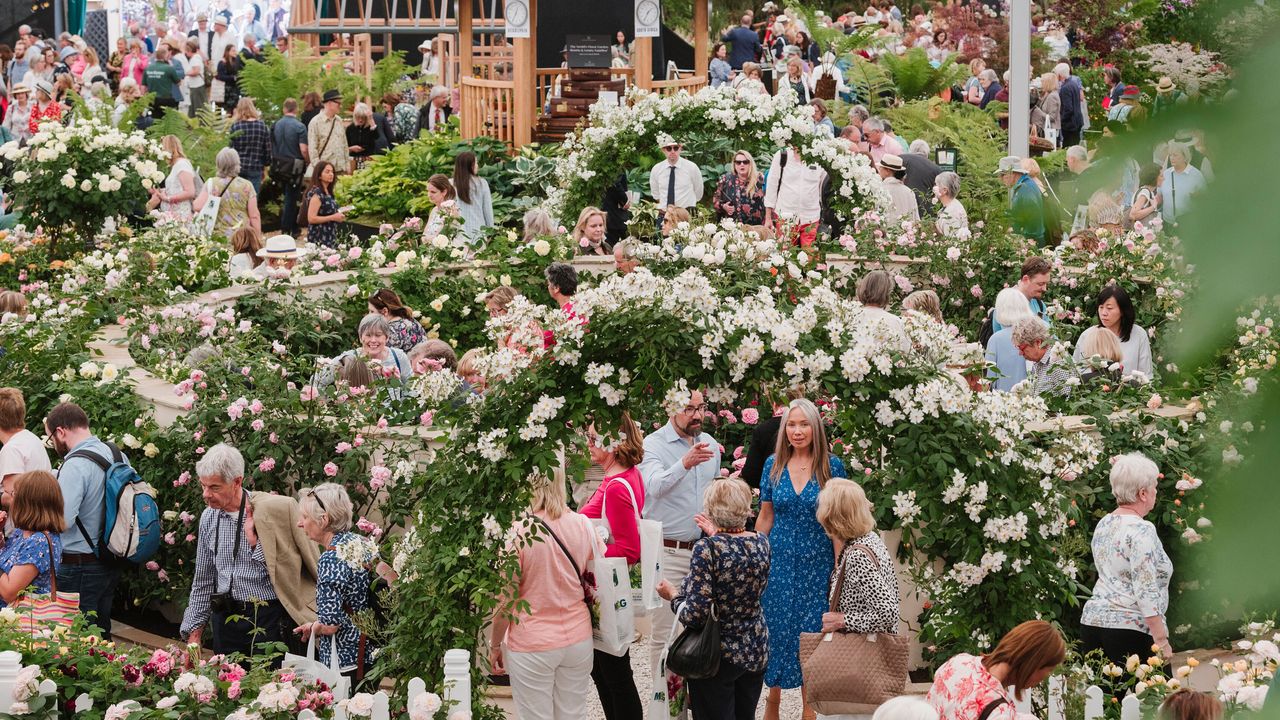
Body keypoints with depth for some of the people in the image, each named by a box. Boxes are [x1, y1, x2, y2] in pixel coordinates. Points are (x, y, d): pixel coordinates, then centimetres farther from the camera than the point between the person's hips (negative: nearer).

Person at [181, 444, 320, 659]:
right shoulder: (209, 518, 8)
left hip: (267, 618, -5)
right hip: (224, 616, 5)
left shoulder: (276, 508, -10)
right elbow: (203, 581, 15)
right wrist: (194, 633, 13)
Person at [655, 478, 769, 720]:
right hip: (756, 652, 6)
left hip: (719, 655, -6)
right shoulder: (761, 543, -4)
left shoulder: (707, 549, -22)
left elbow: (695, 616, -24)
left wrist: (672, 595, -5)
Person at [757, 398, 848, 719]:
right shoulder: (774, 465, 3)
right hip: (779, 563, 2)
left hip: (816, 565, -2)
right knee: (776, 632, 4)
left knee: (812, 633, 2)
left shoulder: (832, 466, -4)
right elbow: (765, 517, 8)